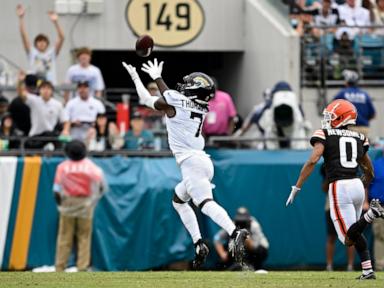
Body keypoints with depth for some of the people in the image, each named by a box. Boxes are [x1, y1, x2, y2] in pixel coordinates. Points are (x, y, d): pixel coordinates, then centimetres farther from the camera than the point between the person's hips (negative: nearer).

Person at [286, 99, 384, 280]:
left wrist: (296, 188, -9)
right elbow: (369, 172, 25)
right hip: (357, 185, 6)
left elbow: (313, 160, -12)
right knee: (354, 232, 23)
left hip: (339, 187, -6)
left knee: (348, 239, -5)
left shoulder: (324, 135, 3)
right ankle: (367, 270, 9)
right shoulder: (359, 138, 18)